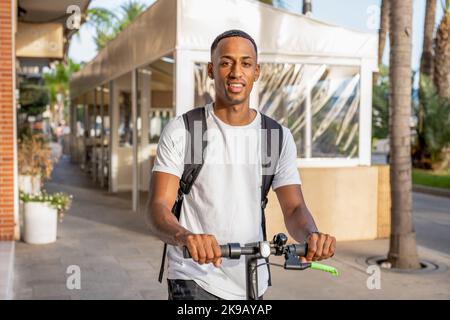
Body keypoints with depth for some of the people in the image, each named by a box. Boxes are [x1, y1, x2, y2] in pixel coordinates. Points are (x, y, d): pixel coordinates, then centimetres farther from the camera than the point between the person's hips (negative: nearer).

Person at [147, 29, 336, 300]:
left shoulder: (279, 137, 0)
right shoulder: (182, 131, -8)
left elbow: (294, 207, -4)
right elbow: (158, 206, -16)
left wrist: (311, 235, -28)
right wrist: (184, 236, -38)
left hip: (253, 281, 4)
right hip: (195, 279, -3)